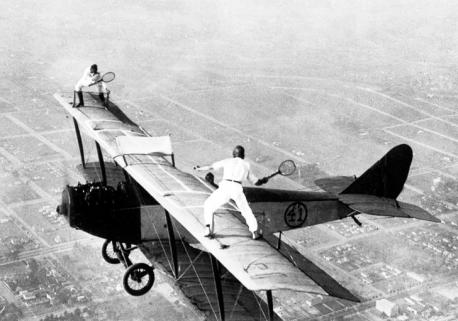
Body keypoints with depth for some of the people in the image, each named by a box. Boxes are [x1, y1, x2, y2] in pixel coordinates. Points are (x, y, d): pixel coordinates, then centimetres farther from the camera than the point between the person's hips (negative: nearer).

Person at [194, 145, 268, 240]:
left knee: (208, 206, 14)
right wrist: (263, 180, 50)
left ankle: (208, 230, 3)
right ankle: (255, 232, 16)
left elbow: (210, 167, 22)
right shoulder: (246, 165, 24)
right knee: (246, 211, 20)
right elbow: (256, 182, 30)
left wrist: (199, 168, 38)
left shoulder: (227, 161, 21)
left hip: (225, 186, -1)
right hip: (237, 188, 1)